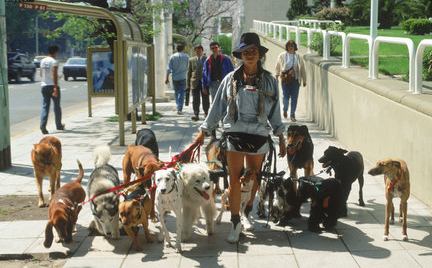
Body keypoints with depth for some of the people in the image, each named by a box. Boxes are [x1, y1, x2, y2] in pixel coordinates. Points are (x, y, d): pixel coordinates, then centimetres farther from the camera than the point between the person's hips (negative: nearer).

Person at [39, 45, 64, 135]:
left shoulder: (42, 61, 10)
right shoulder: (54, 62, -11)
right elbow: (54, 75, -19)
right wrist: (56, 88, -22)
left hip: (44, 86, 5)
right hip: (53, 86, -5)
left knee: (45, 106, 1)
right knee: (57, 106, 10)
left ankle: (43, 125, -16)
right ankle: (59, 125, 21)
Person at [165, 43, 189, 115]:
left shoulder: (172, 57, 0)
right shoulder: (186, 56, -3)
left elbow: (169, 68, -2)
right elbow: (188, 67, 1)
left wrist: (167, 78, 1)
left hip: (175, 78, 2)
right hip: (182, 77, -2)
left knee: (176, 92, 16)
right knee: (181, 93, -1)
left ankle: (178, 107, 22)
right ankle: (180, 109, -10)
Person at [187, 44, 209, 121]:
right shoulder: (191, 60, 10)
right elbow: (189, 72, 10)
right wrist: (188, 85, 4)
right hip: (195, 83, 1)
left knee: (205, 99, 4)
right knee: (195, 100, -2)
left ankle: (206, 113, 16)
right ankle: (196, 114, 0)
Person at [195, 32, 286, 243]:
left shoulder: (269, 81, 4)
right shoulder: (231, 79, 2)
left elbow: (274, 112, 10)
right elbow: (217, 107, 6)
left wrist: (281, 138, 9)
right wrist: (203, 131, 4)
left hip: (259, 136, 1)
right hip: (234, 135, -1)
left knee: (253, 179, 11)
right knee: (235, 179, -2)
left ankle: (246, 214, 31)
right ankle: (235, 222, 6)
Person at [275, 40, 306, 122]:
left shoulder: (298, 57, 6)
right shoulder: (282, 56, 4)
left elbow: (302, 70, 9)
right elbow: (277, 67, 10)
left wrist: (304, 80, 8)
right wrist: (277, 76, 6)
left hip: (295, 80, 1)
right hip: (285, 79, -1)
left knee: (294, 97, 0)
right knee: (286, 96, -1)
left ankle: (292, 115, 10)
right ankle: (285, 110, 27)